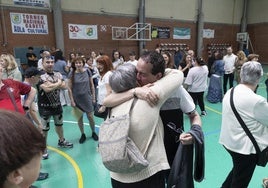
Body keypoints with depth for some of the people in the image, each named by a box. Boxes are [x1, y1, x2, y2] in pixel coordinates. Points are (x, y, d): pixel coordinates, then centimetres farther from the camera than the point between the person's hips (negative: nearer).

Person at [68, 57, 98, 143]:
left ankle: (93, 132, 30)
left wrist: (93, 97, 2)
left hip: (87, 98, 0)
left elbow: (92, 85, 1)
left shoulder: (87, 71, -6)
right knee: (79, 118, 11)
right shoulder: (72, 74, -9)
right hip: (77, 99, 0)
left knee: (90, 117, 6)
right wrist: (72, 100, -8)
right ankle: (83, 134, 30)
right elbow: (70, 88, -6)